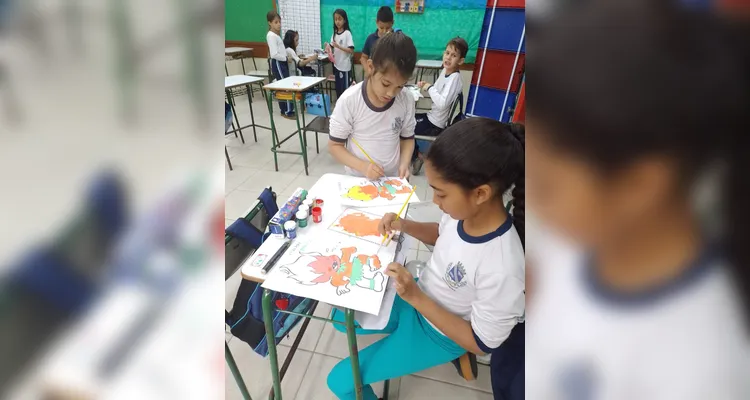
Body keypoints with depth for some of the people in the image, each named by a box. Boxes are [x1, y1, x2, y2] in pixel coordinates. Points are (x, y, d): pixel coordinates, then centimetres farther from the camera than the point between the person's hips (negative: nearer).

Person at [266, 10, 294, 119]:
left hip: (281, 62, 10)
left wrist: (286, 58, 3)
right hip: (277, 63, -10)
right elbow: (274, 54, -22)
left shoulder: (276, 34, 15)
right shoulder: (271, 35, -15)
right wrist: (286, 58, -14)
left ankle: (284, 110, 18)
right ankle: (288, 112, -6)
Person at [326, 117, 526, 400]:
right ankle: (400, 328, 36)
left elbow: (482, 343, -23)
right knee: (341, 318, 19)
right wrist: (405, 226, -14)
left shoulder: (502, 270, -38)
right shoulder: (467, 211, -19)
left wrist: (415, 297, -30)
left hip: (440, 333, -6)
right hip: (418, 296, 6)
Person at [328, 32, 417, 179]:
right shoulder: (349, 101, -18)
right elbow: (334, 145, -11)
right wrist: (362, 166, -25)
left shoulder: (407, 100, -10)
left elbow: (407, 138, 4)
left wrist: (404, 163, -14)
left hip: (393, 179, 2)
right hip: (357, 179, -2)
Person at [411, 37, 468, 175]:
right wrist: (426, 86, -4)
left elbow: (442, 103, -34)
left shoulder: (455, 78, -22)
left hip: (436, 124, -9)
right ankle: (415, 152, 26)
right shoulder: (445, 70, 3)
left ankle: (416, 157, 16)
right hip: (432, 116, 9)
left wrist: (430, 87, -21)